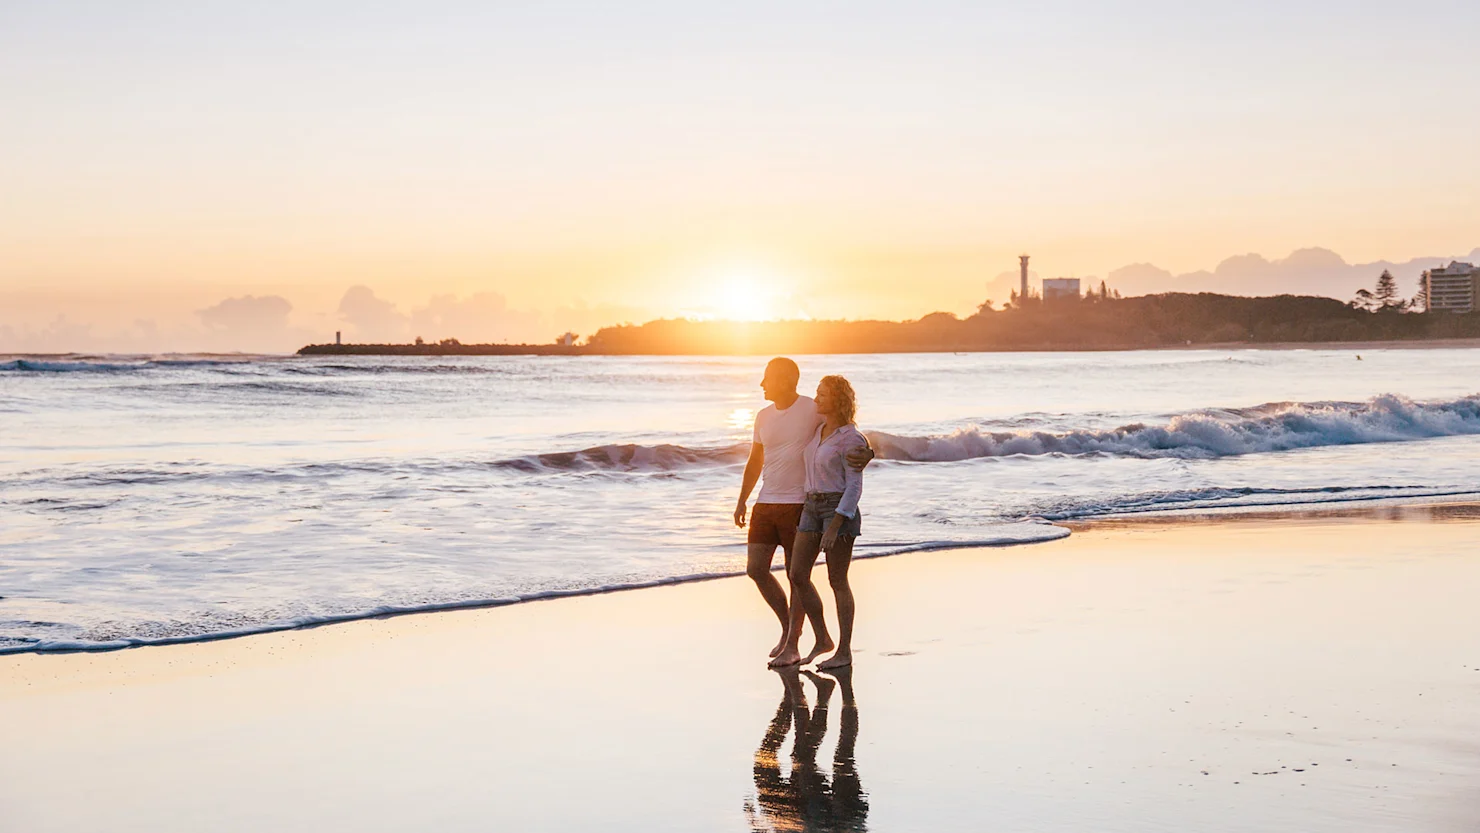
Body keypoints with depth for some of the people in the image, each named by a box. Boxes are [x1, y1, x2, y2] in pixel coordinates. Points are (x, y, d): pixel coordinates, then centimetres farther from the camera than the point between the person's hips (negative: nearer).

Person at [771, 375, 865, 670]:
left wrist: (835, 526, -21)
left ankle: (845, 651, 5)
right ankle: (822, 639, 12)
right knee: (797, 574, 2)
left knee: (837, 581, -3)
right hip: (812, 507, 8)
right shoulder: (819, 431, 13)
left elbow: (854, 486, -15)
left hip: (840, 511, -8)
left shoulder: (850, 439, -12)